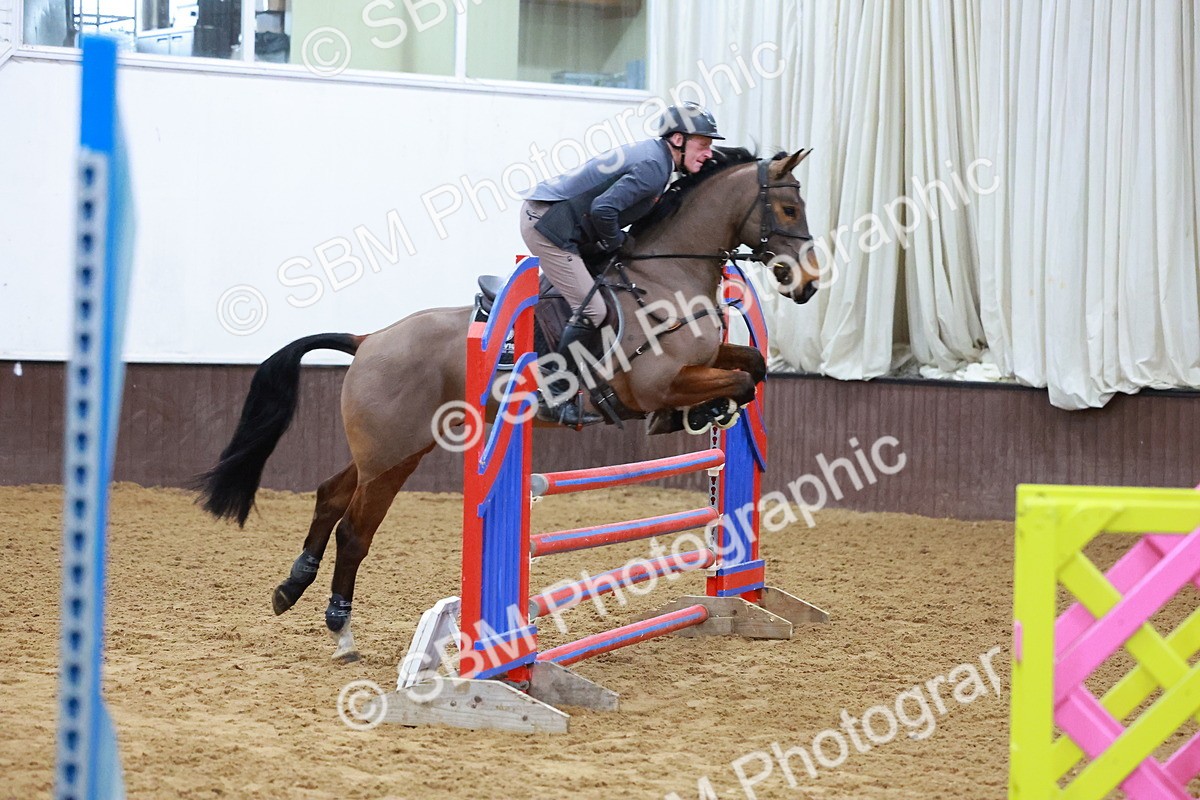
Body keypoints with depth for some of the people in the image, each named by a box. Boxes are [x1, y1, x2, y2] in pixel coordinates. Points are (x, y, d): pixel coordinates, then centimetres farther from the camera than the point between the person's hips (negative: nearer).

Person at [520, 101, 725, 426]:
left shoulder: (651, 153, 14)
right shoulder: (654, 168, -18)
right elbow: (603, 208, -27)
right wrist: (616, 243, -10)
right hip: (550, 226, -11)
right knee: (591, 310, -11)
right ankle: (556, 400, -8)